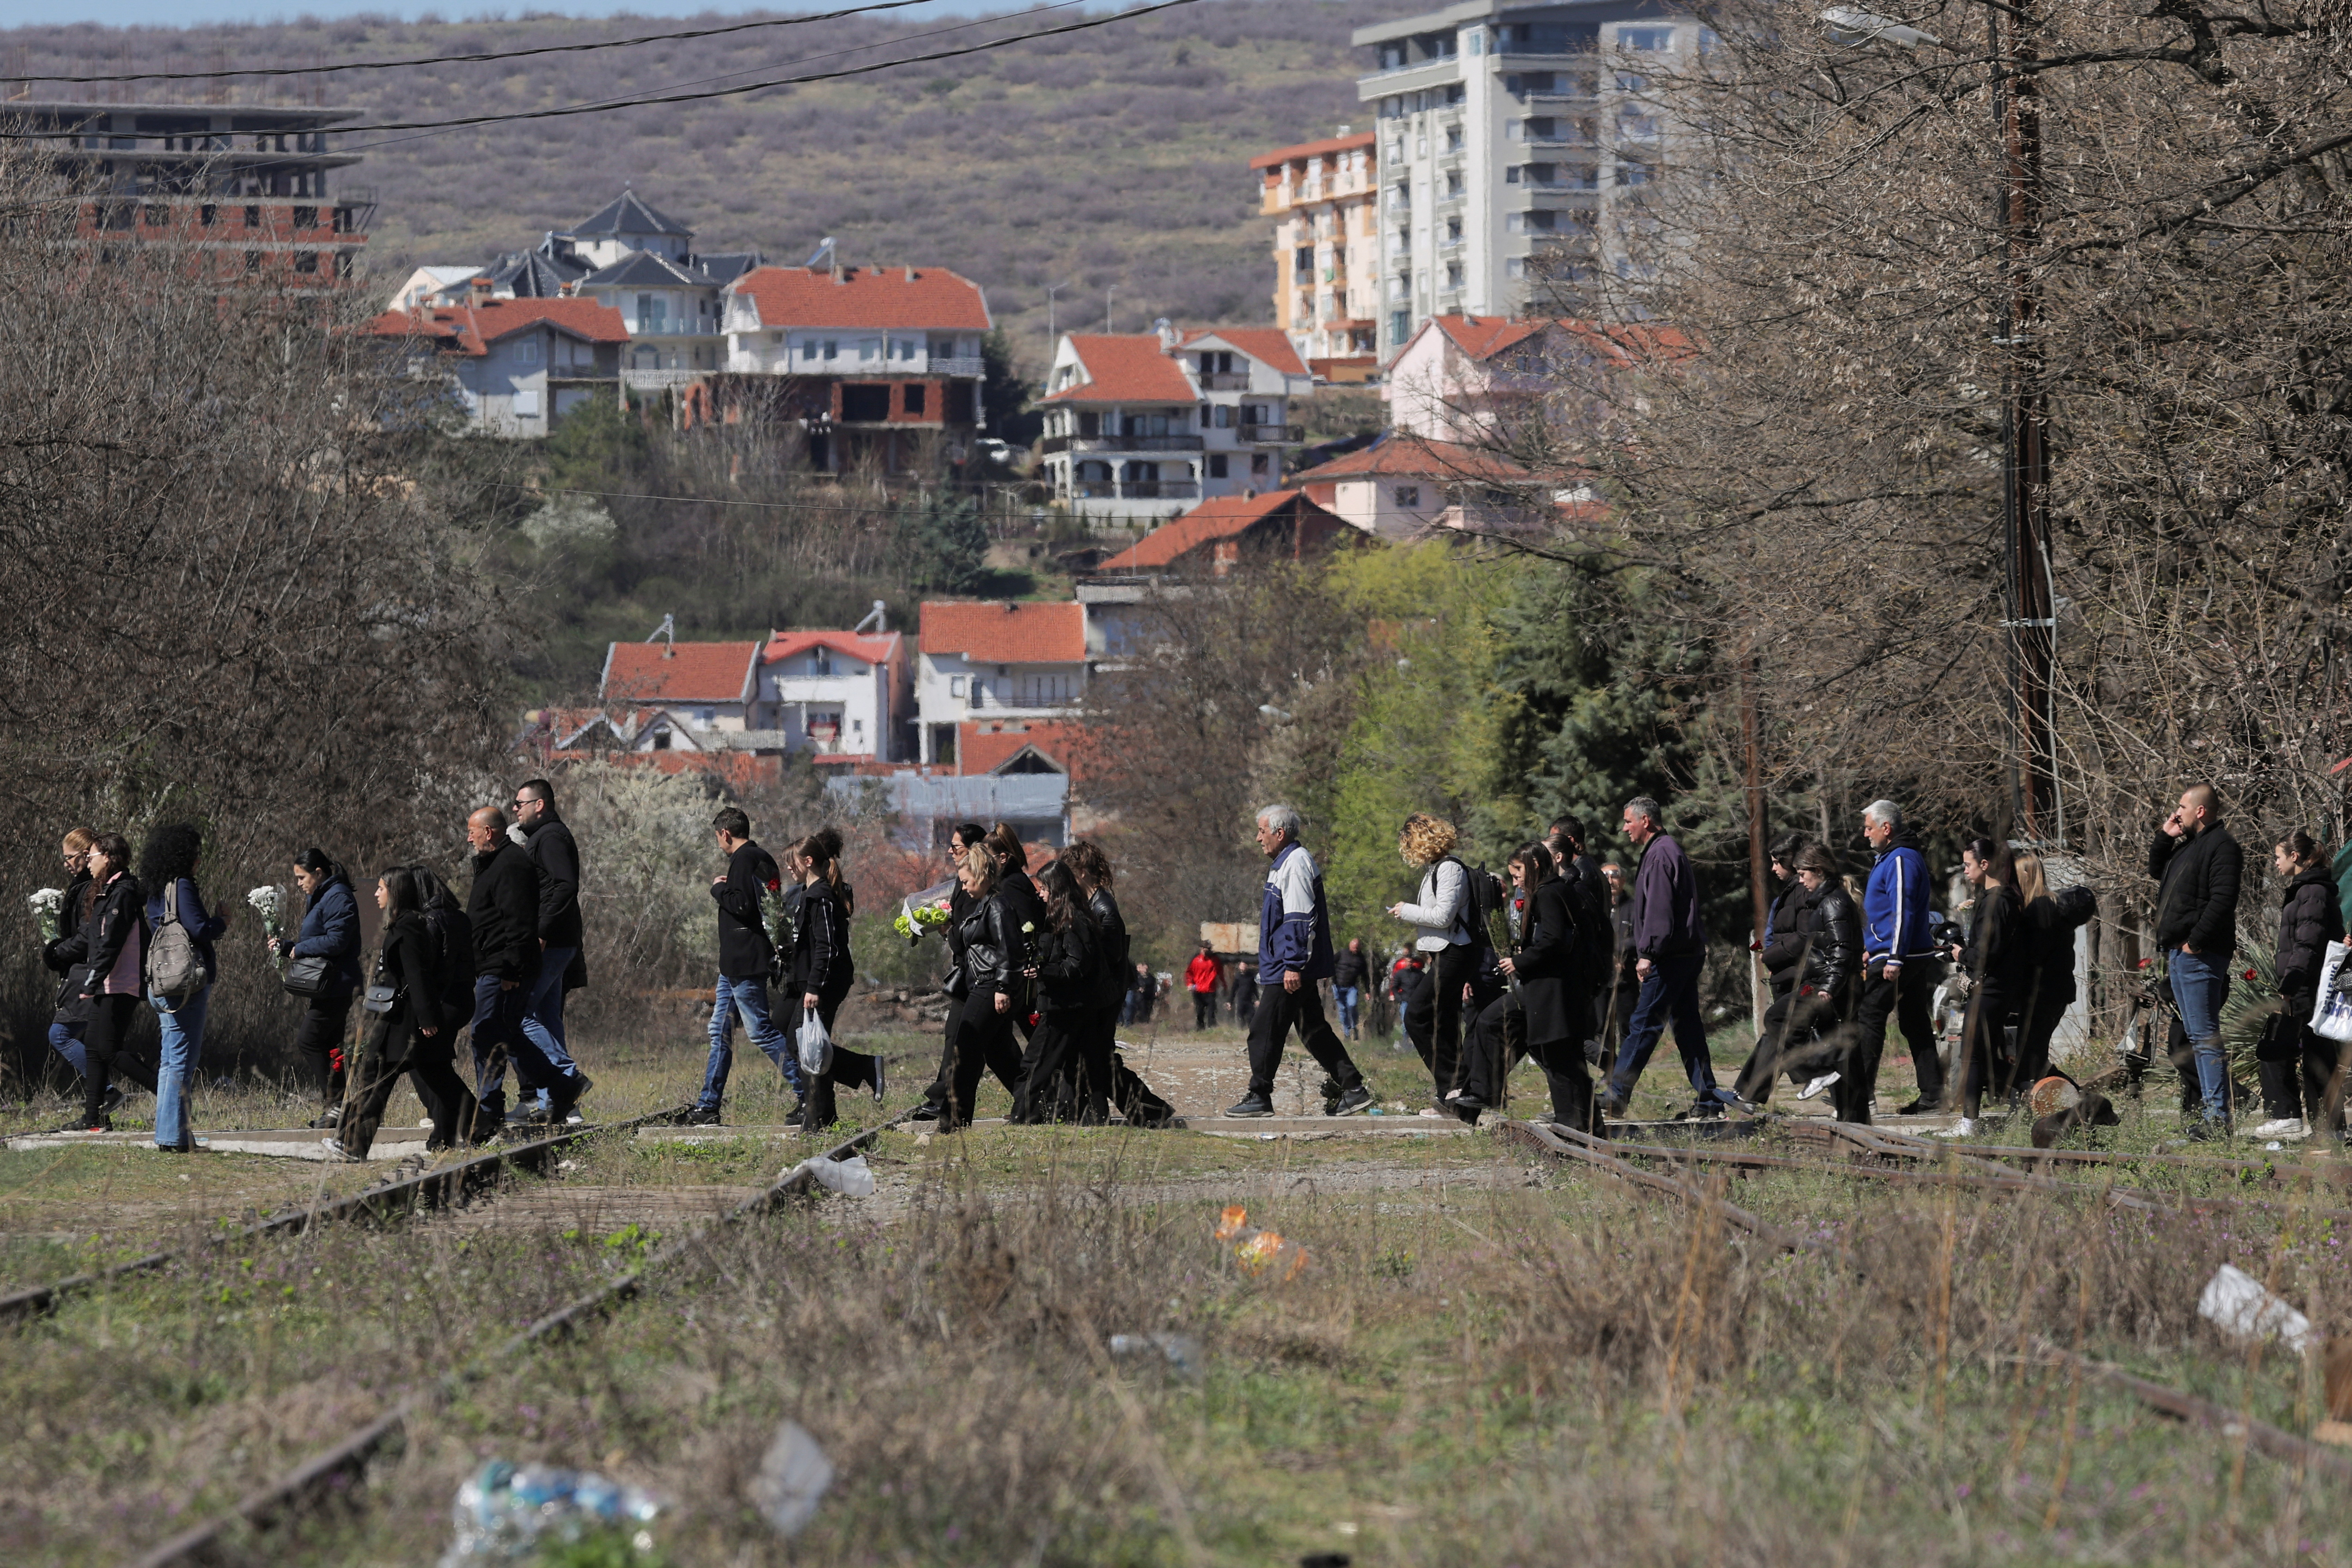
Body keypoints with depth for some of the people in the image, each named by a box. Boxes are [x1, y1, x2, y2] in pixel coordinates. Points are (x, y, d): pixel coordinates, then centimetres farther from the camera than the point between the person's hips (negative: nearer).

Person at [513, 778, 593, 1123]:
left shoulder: (551, 838, -10)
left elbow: (566, 886, -22)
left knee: (521, 1013, -12)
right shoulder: (542, 837, 21)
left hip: (548, 944, -11)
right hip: (555, 945, 11)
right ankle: (554, 1101, 9)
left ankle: (568, 1076, -14)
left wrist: (541, 931, -25)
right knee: (546, 1018, 9)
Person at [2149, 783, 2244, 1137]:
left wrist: (2196, 940, -22)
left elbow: (2222, 899, -21)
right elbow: (2156, 870, 33)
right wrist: (2164, 838, 17)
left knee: (2205, 1035, -12)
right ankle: (2212, 1113, 14)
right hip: (2179, 952, 11)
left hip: (2199, 953, -11)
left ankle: (2218, 1118, -14)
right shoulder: (2188, 845, 19)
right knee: (2197, 1036, 11)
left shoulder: (2222, 847, -12)